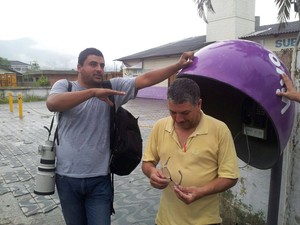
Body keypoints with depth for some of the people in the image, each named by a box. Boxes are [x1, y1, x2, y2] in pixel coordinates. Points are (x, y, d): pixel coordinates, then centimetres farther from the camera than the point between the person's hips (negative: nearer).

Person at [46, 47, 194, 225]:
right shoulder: (64, 85, -2)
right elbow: (52, 104, -24)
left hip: (99, 179, 0)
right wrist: (93, 92, -32)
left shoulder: (113, 87, 0)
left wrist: (178, 65, -19)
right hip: (67, 178, 1)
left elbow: (146, 79, -9)